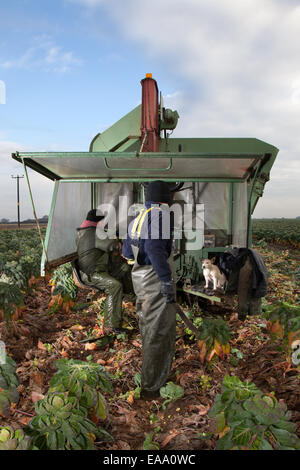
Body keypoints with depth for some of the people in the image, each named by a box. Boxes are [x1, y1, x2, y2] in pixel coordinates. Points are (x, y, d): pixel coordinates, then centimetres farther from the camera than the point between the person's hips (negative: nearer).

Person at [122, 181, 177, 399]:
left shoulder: (137, 219, 14)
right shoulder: (161, 215, -12)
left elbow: (127, 252, 19)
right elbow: (154, 246, -26)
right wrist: (167, 280, -26)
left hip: (140, 279, 9)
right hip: (157, 281, -9)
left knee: (148, 330, 20)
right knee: (160, 334, -1)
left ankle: (149, 379, 35)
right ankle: (152, 387, 7)